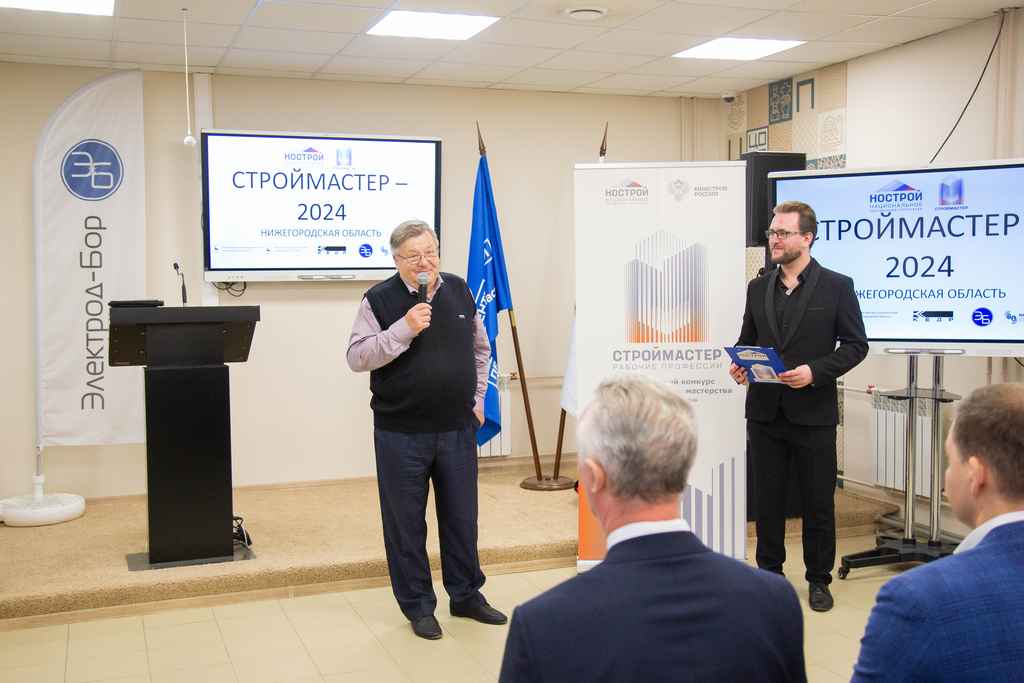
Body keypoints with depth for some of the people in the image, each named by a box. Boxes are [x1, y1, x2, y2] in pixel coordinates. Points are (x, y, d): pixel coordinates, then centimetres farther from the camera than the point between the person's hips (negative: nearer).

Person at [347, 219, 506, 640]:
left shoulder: (459, 291, 6)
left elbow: (480, 349, 18)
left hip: (457, 429, 4)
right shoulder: (380, 299, -7)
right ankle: (418, 606, 21)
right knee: (406, 522, 6)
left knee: (461, 516, 13)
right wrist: (402, 330, -23)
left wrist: (478, 398, 14)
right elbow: (357, 358, -14)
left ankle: (466, 595, 30)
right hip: (401, 433, -3)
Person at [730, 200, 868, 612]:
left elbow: (856, 344, -4)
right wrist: (739, 364, -6)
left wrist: (815, 371, -17)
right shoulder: (758, 288, 9)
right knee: (767, 499, 11)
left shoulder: (836, 287, -3)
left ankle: (819, 580, 22)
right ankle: (769, 573, 24)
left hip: (813, 412, -3)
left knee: (818, 501, 7)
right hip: (765, 411, 4)